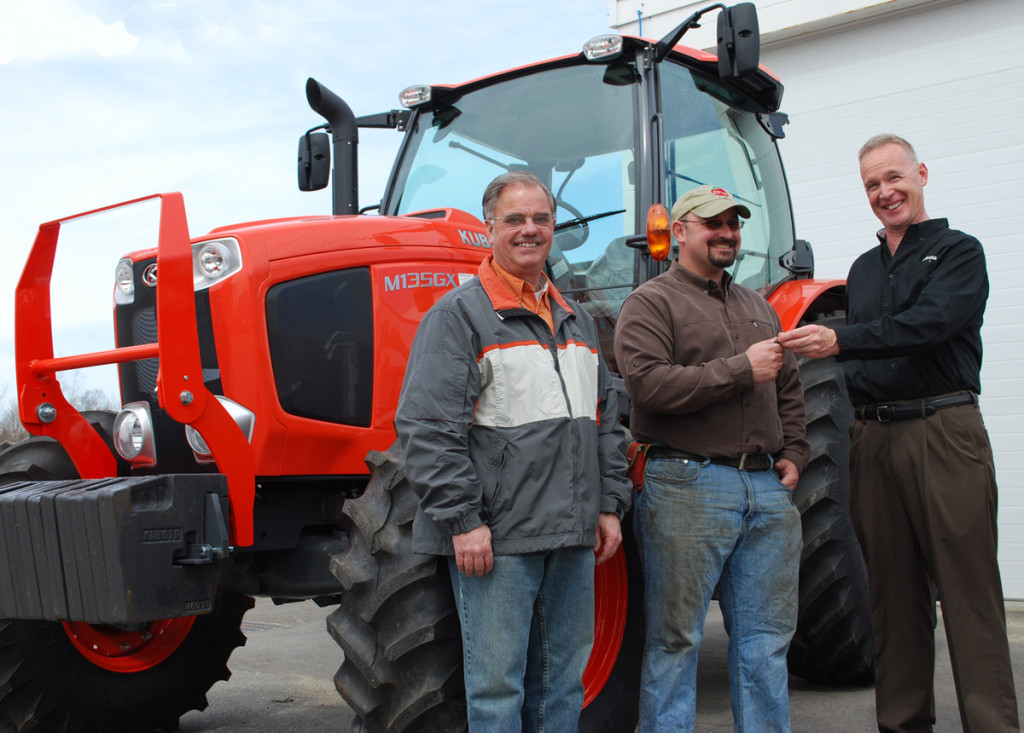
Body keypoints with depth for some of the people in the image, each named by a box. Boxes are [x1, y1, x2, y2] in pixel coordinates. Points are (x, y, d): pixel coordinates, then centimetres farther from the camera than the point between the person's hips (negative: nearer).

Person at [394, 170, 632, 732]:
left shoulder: (575, 320, 18)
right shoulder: (458, 315, -5)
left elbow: (605, 420, 21)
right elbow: (427, 428, -12)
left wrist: (609, 505, 13)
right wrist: (462, 519, -17)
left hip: (573, 538, 7)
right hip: (498, 537, -6)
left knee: (563, 683, 14)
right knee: (497, 686, -2)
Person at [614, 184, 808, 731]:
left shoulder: (757, 307, 23)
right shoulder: (651, 303, -1)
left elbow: (788, 390, 28)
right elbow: (649, 384, -17)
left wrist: (793, 453, 12)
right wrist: (741, 370, -14)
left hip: (766, 487, 7)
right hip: (687, 487, -6)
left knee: (766, 639, 10)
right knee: (675, 640, -1)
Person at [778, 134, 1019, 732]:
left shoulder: (958, 252, 0)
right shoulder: (863, 268, 20)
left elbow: (930, 323, -18)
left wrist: (841, 341, -26)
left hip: (944, 431, -6)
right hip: (874, 437, 6)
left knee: (969, 588, -5)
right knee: (894, 590, 9)